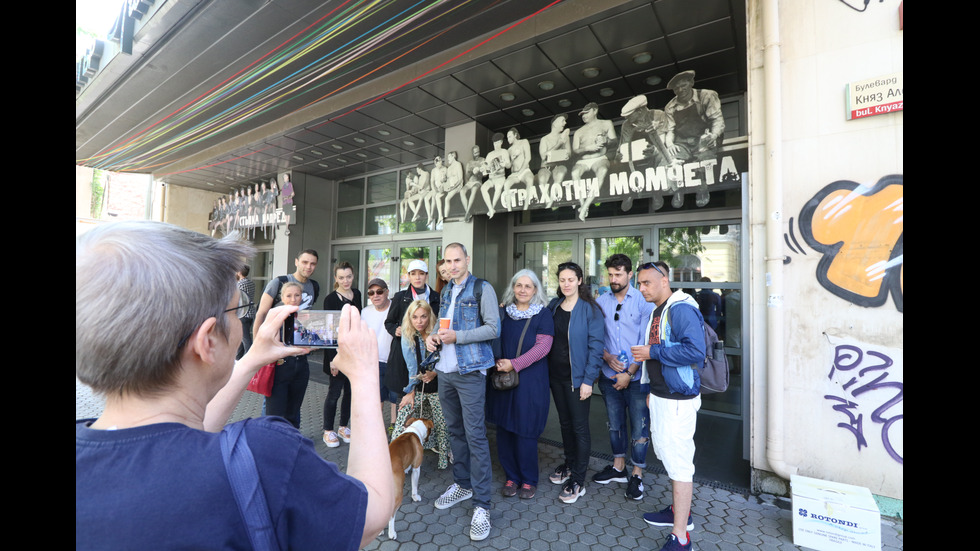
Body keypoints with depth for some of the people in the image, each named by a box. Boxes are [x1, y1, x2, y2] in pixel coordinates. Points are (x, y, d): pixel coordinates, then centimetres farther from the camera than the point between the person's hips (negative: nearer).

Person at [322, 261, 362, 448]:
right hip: (338, 350, -5)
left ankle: (344, 427, 29)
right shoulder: (330, 299, -11)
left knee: (351, 390, 12)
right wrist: (332, 359, -17)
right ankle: (328, 431, 20)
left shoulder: (357, 294, 6)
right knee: (335, 391, 2)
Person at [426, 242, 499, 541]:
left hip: (470, 372, -7)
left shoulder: (483, 289, -7)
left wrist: (457, 336, -19)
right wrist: (433, 336, 1)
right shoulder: (446, 291, 14)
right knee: (454, 430, 17)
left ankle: (481, 505, 10)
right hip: (445, 371, 7)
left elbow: (492, 328, -12)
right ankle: (462, 484, 36)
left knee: (475, 435, -3)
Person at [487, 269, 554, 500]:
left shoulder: (543, 314, -2)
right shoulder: (503, 312, 9)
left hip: (530, 381, -3)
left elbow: (543, 346, -11)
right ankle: (511, 477, 28)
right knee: (504, 428, 8)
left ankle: (528, 480, 24)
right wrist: (497, 361, -6)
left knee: (525, 430, 3)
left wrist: (514, 364, -17)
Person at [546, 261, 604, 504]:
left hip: (576, 377, -5)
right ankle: (569, 464, 39)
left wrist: (588, 380, -16)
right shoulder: (554, 306, 4)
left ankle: (578, 481, 20)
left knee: (579, 426, 5)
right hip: (556, 375, 6)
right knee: (564, 422, 20)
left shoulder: (589, 309, -11)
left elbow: (596, 346, -13)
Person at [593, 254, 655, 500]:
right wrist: (607, 356, -12)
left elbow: (646, 342, -9)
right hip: (609, 375, 4)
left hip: (636, 377, -3)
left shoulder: (643, 301, -7)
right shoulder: (600, 301, 3)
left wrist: (629, 373, -13)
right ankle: (618, 467, 36)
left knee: (639, 427, 6)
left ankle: (636, 475, 25)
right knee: (615, 424, 17)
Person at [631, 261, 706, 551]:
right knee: (668, 455, 21)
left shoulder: (681, 309, -17)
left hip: (678, 400, -10)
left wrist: (652, 352, -22)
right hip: (660, 396, 10)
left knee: (678, 462, -1)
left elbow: (695, 351, -29)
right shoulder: (657, 312, 13)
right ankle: (679, 511, 40)